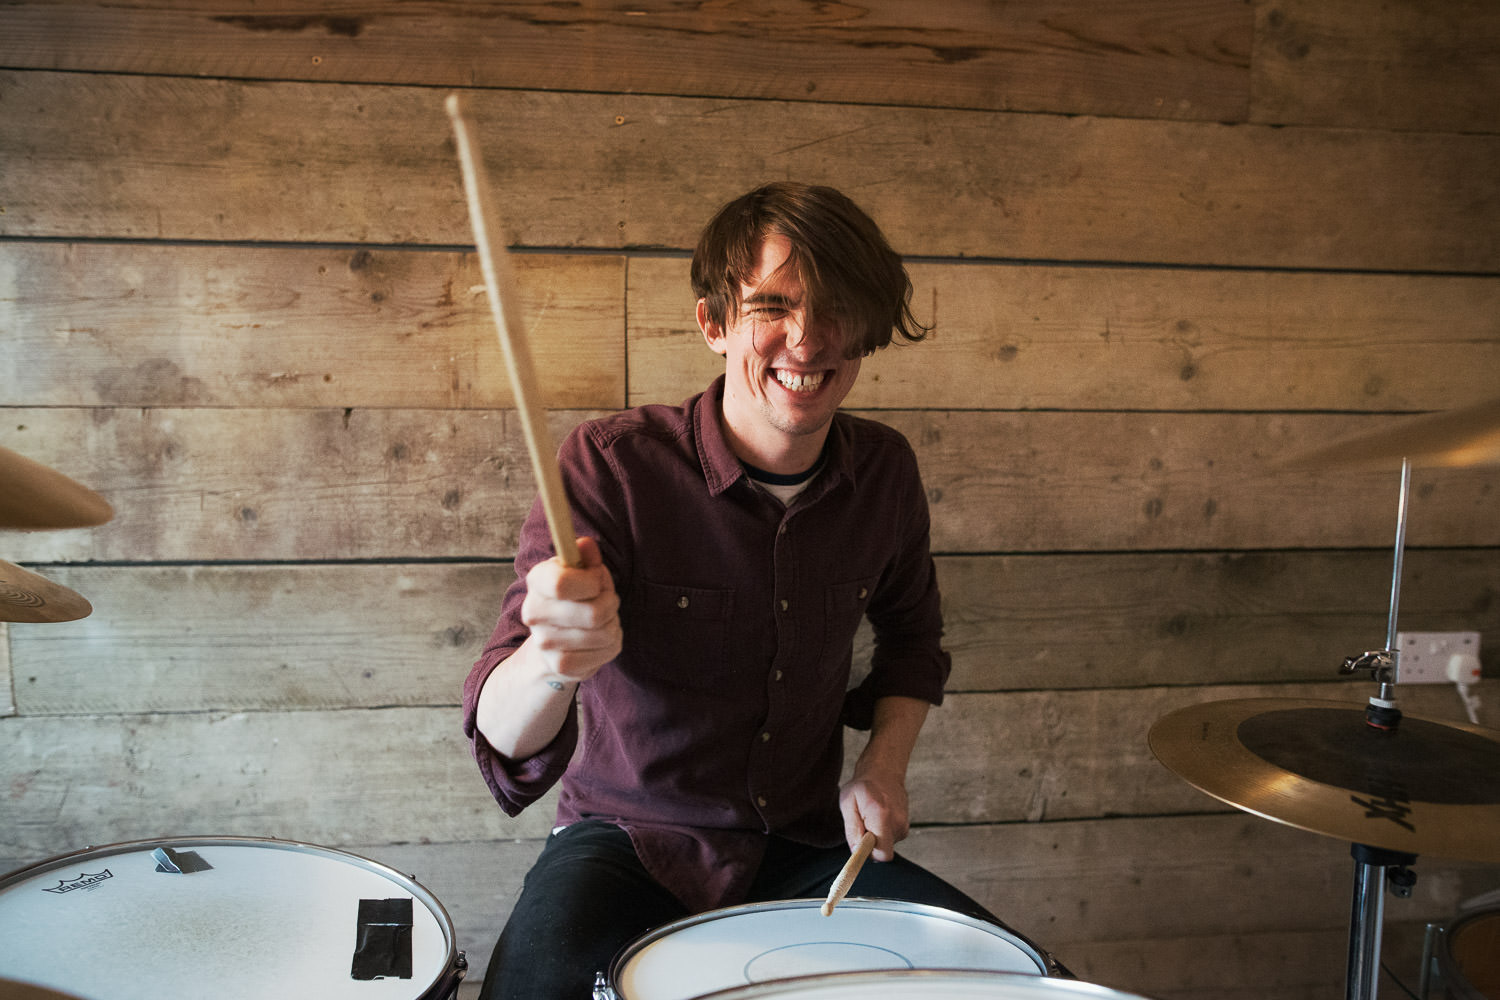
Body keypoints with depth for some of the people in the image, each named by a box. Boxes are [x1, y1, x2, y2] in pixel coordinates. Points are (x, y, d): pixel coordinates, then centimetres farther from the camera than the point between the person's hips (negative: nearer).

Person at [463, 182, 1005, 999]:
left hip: (805, 842, 4)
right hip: (629, 840, -3)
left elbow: (910, 632, 15)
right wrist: (552, 664, -49)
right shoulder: (610, 465, -19)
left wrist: (884, 761, -3)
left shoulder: (884, 472, -5)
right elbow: (506, 736, -25)